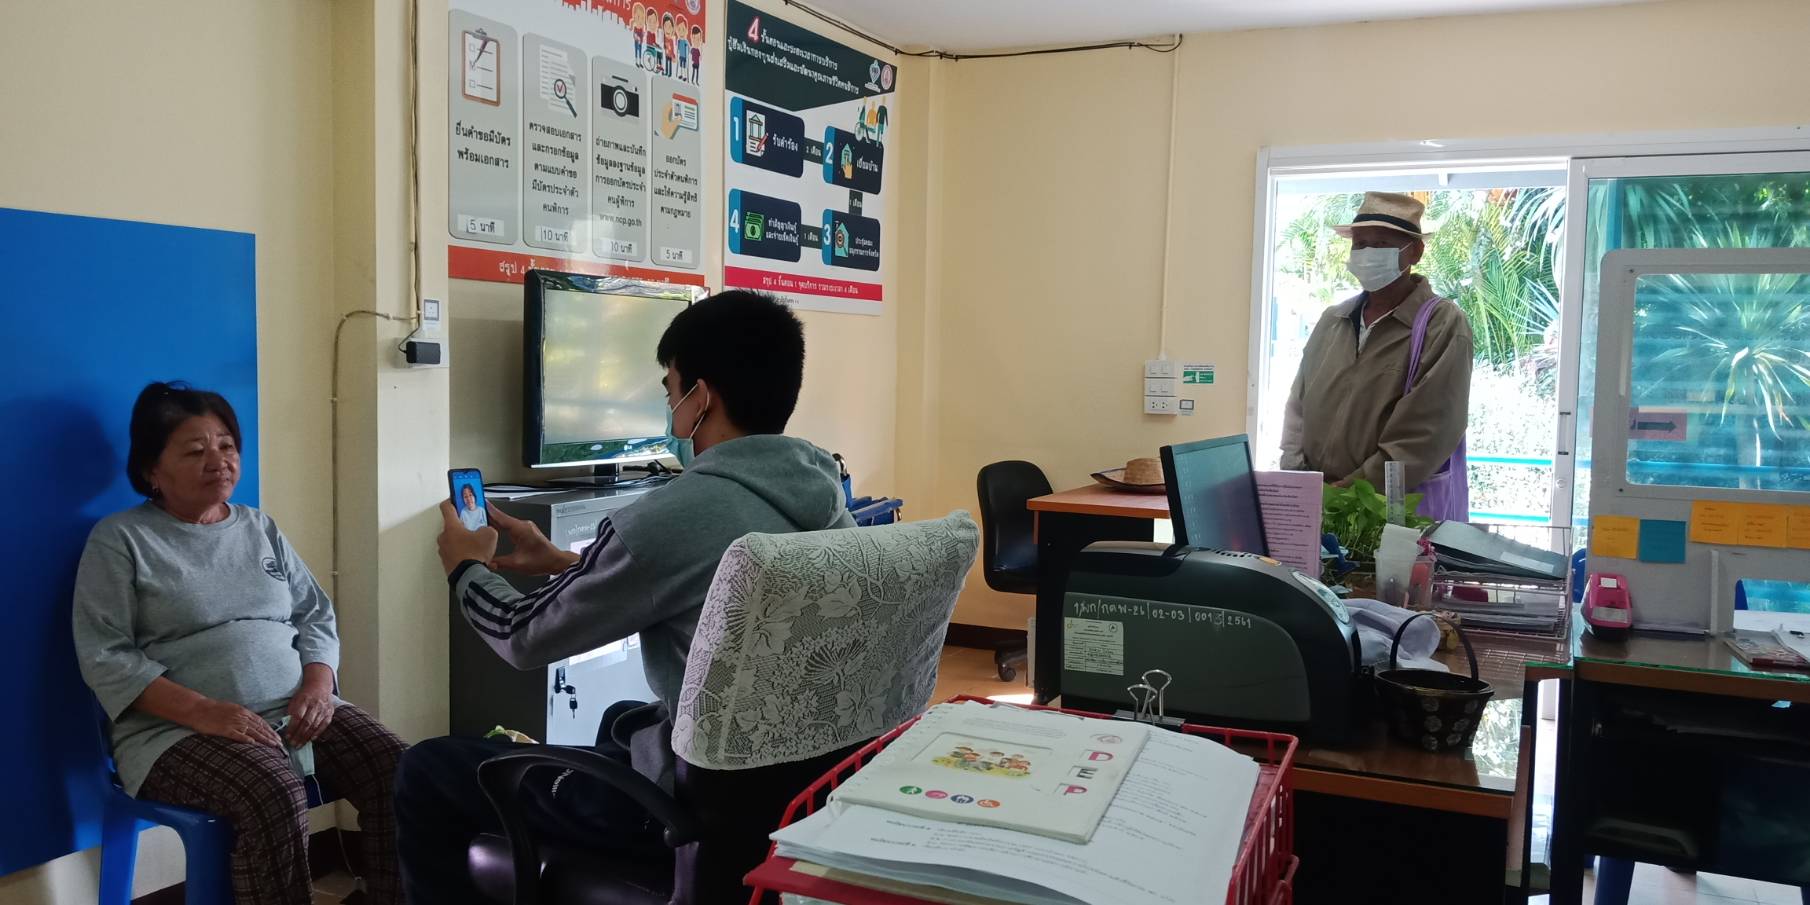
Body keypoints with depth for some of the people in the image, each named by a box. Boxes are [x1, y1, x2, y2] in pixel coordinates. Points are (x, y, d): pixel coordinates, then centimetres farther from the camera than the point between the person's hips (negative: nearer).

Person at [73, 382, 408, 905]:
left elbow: (316, 616, 15)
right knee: (275, 797, -35)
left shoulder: (261, 528, 18)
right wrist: (204, 711, -20)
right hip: (179, 728, -4)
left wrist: (318, 684, -7)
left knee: (398, 772, -21)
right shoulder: (119, 540, 3)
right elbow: (105, 659, -6)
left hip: (295, 709, 5)